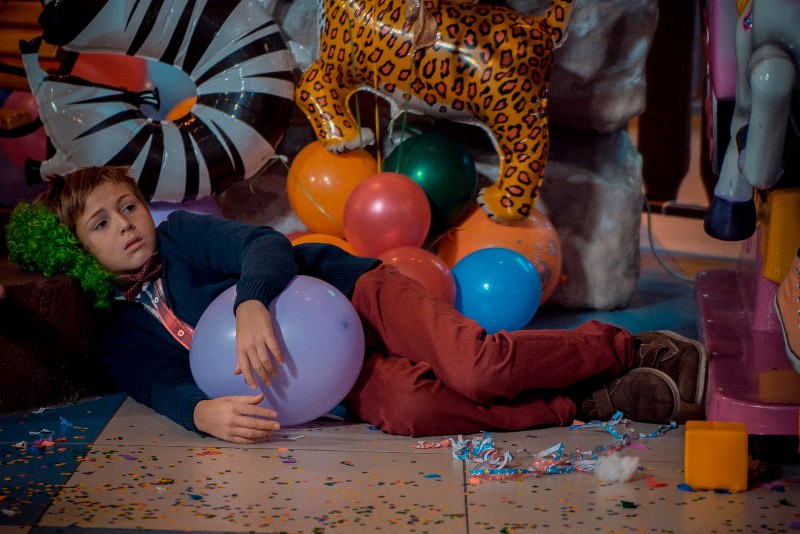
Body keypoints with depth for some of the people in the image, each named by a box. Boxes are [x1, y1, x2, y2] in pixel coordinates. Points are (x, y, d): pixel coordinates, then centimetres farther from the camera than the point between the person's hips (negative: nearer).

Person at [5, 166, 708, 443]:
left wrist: (252, 303, -38)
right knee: (405, 408, -31)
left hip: (356, 294, -2)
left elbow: (265, 244, -16)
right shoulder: (124, 342, 10)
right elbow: (168, 387, -7)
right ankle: (595, 403, -20)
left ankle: (634, 349, -6)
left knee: (478, 367, -28)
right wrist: (205, 413, -32)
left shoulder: (182, 231, 1)